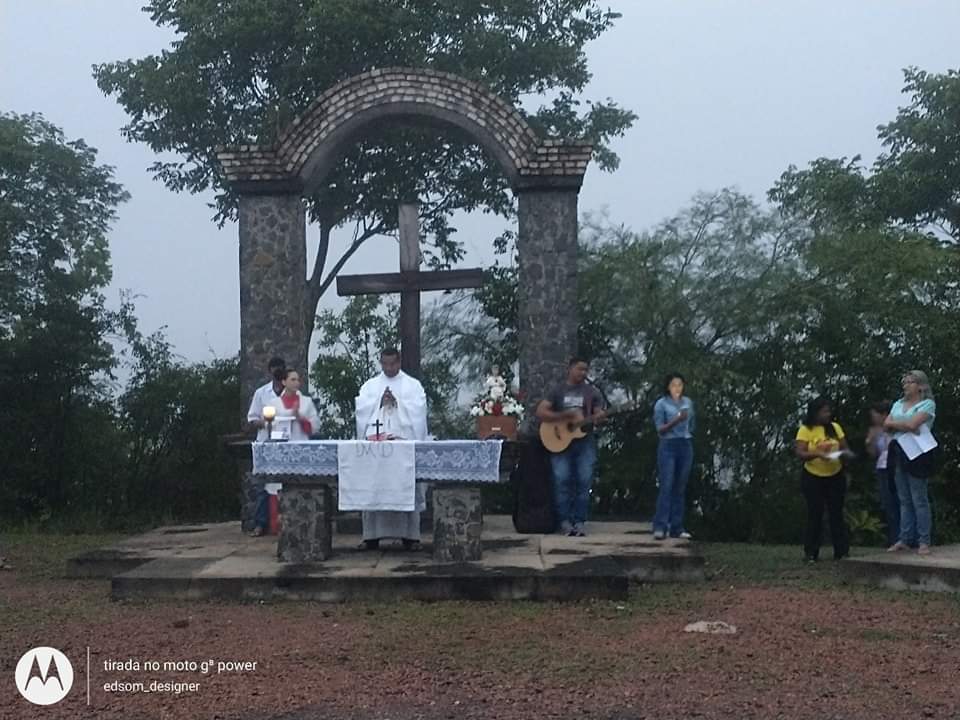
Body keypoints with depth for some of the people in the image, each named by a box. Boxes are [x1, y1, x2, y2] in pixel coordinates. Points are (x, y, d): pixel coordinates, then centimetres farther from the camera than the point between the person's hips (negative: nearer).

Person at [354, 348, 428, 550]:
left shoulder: (413, 385, 10)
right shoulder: (369, 385, 15)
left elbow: (418, 412, -2)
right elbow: (361, 411, 3)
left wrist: (397, 402, -10)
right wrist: (379, 402, -9)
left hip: (404, 443, -2)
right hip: (375, 443, 2)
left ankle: (409, 535, -1)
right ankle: (372, 535, 0)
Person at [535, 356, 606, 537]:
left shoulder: (591, 392, 12)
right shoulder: (557, 391, 8)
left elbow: (599, 413, 10)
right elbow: (540, 412, 0)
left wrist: (598, 417, -15)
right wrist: (565, 416, -11)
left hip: (585, 441, 1)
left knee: (584, 481, -4)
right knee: (562, 480, -8)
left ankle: (579, 521, 2)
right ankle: (564, 522, -1)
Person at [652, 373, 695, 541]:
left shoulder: (688, 402, 11)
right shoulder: (661, 404, -4)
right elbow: (660, 429, -11)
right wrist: (676, 421, -24)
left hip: (686, 446, 5)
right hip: (668, 446, -5)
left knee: (680, 488, 5)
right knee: (666, 486, -11)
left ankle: (677, 528, 7)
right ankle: (660, 527, -12)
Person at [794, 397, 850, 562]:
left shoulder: (835, 427, 3)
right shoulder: (805, 429, -8)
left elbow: (845, 448, 7)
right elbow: (800, 453, -15)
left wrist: (844, 453, -16)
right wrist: (817, 453, -31)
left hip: (835, 477, 3)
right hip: (813, 478, -3)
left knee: (836, 513, 4)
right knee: (814, 514, 0)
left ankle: (842, 551, 9)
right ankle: (811, 553, 5)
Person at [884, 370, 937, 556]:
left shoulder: (928, 404, -4)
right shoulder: (898, 404, 16)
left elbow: (912, 424, -17)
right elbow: (886, 424, 5)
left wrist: (895, 424, -2)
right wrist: (905, 425, -9)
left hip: (916, 454, -6)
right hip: (898, 453, 6)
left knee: (919, 499, -5)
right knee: (904, 500, 8)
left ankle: (924, 542, -2)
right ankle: (904, 539, 11)